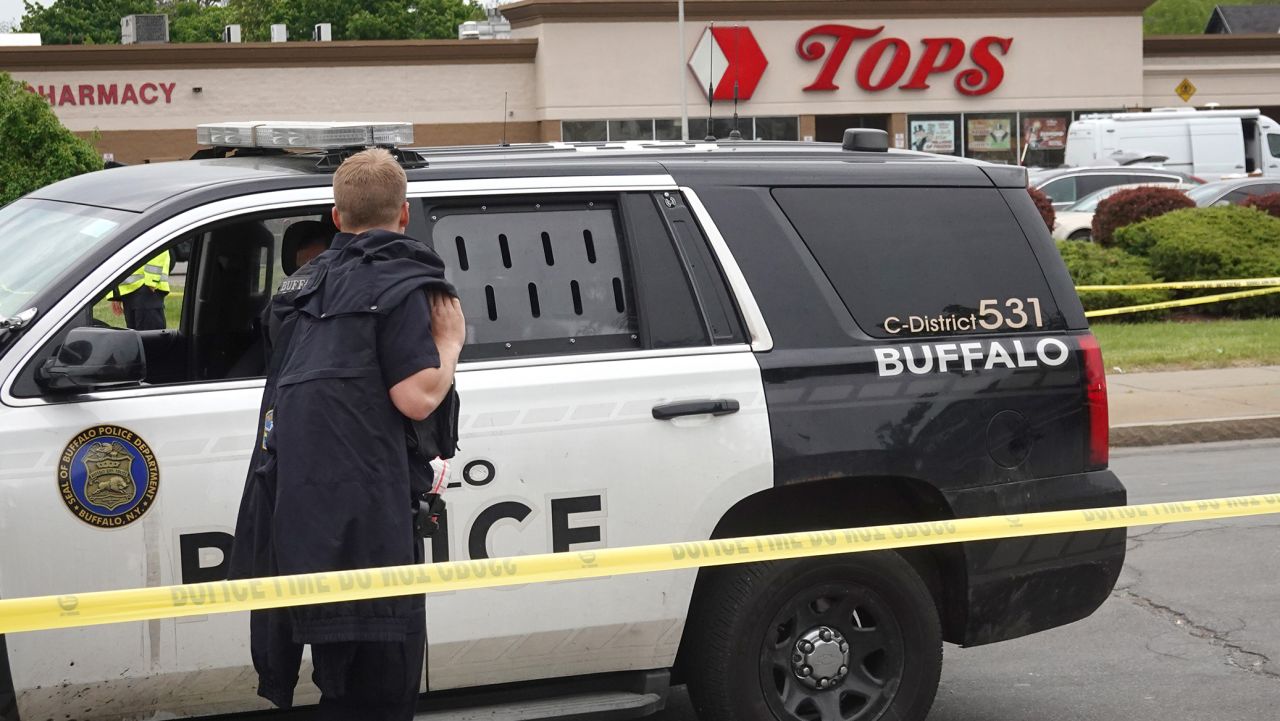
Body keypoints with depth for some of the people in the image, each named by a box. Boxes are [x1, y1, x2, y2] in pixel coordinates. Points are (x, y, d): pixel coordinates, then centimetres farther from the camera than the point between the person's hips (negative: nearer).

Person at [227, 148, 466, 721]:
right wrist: (449, 340, 0)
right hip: (361, 510, -8)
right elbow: (417, 397, -15)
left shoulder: (308, 282, 18)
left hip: (294, 496, 8)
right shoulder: (399, 286, -7)